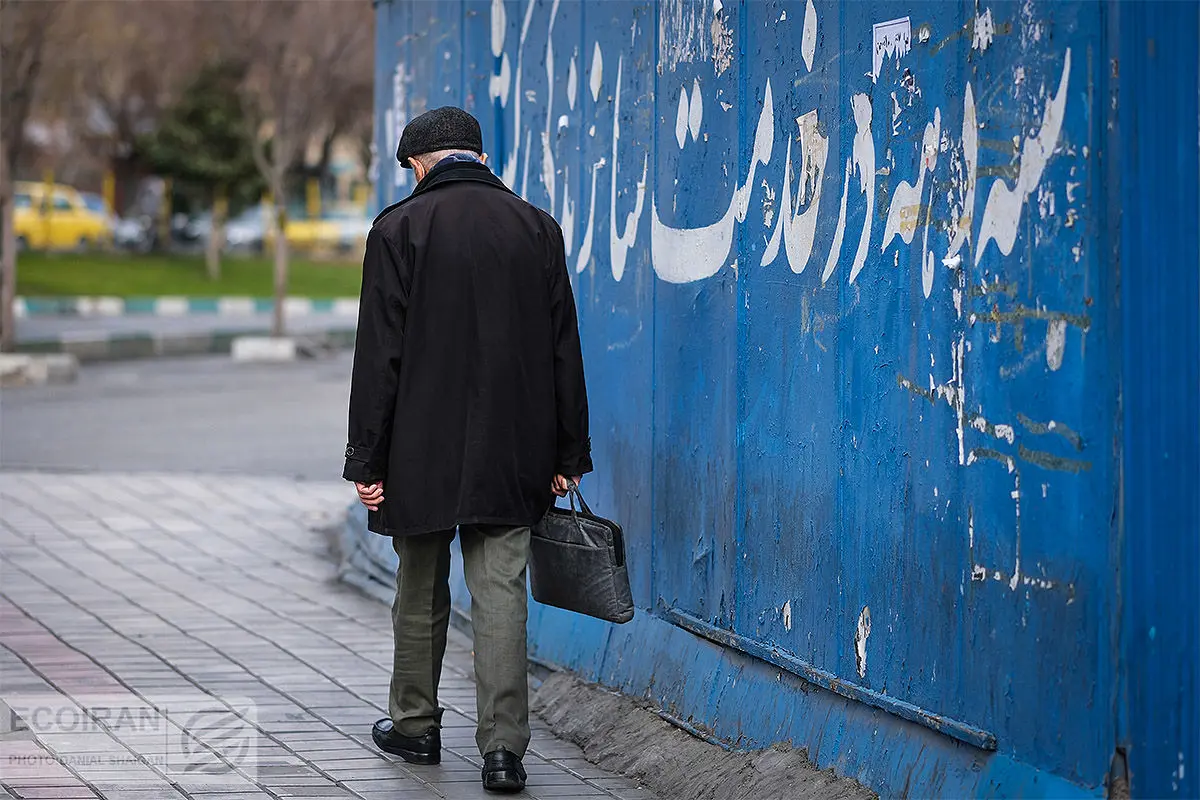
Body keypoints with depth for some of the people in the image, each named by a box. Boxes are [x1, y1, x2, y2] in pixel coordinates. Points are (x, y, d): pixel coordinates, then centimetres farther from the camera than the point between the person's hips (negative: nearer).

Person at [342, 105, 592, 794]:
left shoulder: (400, 230, -6)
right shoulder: (537, 228, 4)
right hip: (512, 454, 2)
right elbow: (563, 351, 5)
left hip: (423, 452, -2)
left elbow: (380, 356, -8)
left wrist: (368, 461, -5)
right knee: (502, 593, 1)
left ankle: (416, 725, 27)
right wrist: (568, 455, 10)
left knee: (422, 593, 13)